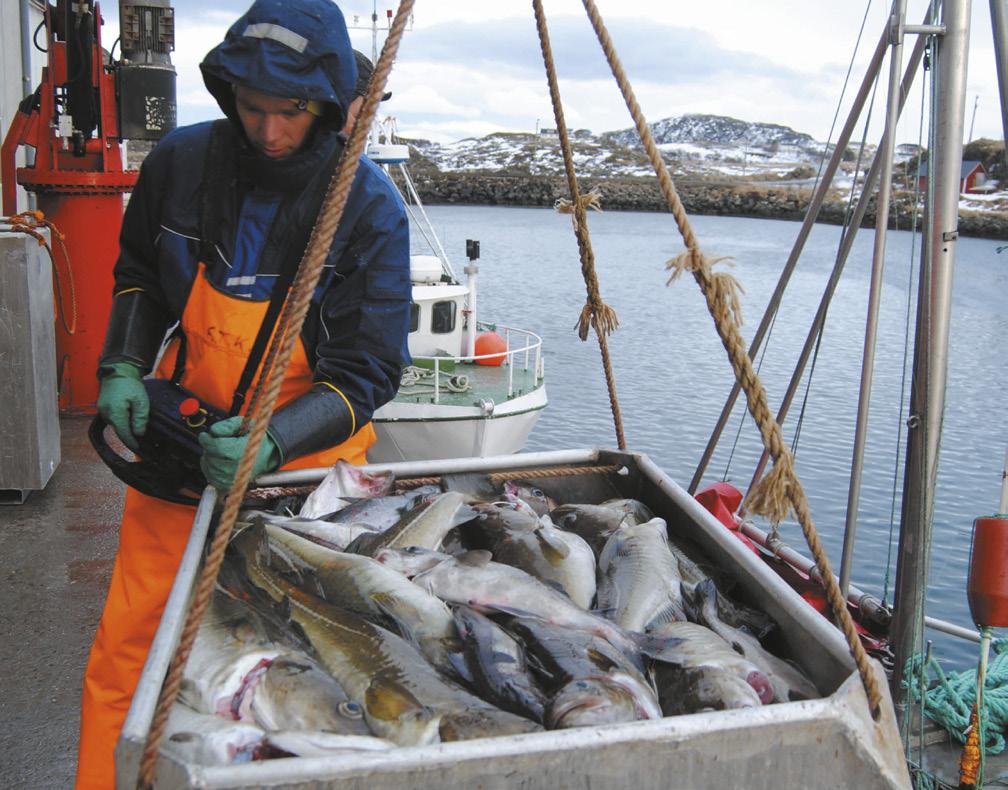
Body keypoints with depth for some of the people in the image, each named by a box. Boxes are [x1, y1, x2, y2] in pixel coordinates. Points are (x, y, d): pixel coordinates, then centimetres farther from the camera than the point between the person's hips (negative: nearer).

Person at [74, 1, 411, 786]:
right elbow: (139, 275, 13)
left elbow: (368, 373, -15)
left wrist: (273, 443, -29)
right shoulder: (182, 161, -7)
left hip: (303, 458, -2)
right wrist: (123, 366, -3)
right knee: (126, 646, 6)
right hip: (182, 439, 3)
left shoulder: (369, 205, -16)